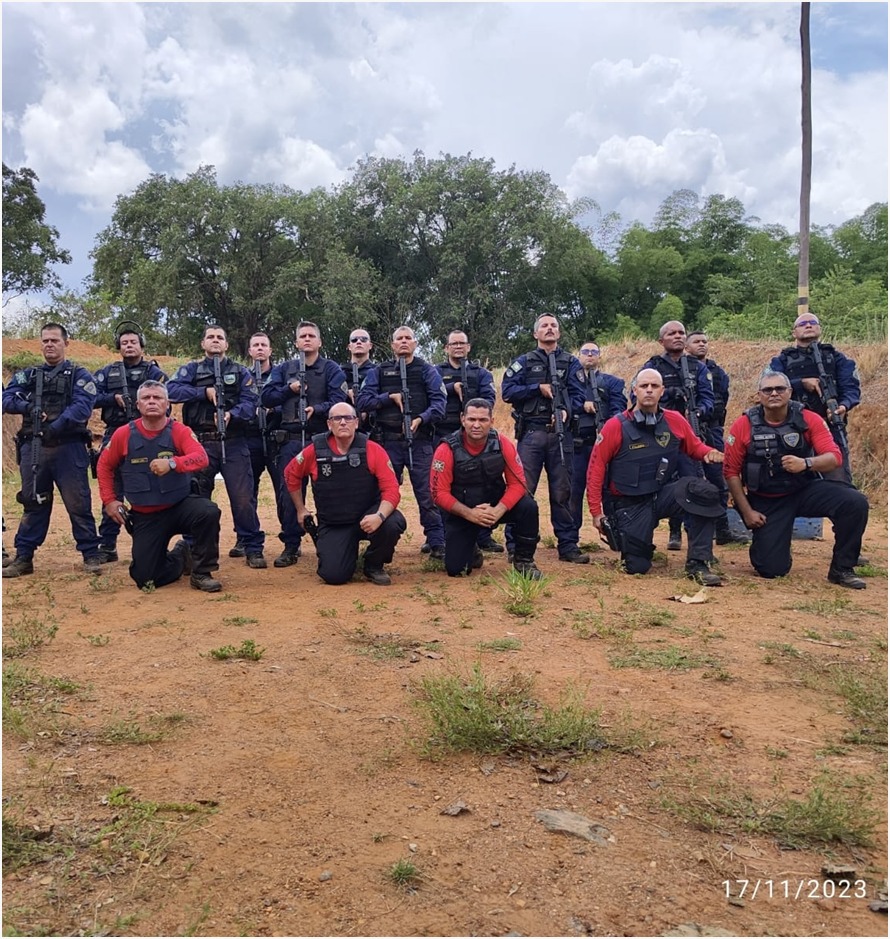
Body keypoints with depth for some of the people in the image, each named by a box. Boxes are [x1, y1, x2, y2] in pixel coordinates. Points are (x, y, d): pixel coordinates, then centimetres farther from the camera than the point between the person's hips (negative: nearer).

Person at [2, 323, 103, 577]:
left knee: (78, 504, -2)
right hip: (33, 448, 4)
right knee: (33, 503, 11)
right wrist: (27, 406, -17)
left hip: (69, 448, -4)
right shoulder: (26, 375, 17)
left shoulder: (79, 375, 5)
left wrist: (56, 427, -24)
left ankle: (91, 554, 6)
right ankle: (23, 558, 18)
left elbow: (82, 406, -11)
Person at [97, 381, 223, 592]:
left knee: (208, 511, -34)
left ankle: (201, 573, -13)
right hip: (146, 517, 2)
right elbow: (105, 465, 11)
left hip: (180, 505, -1)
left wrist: (172, 463, -43)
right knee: (144, 578, -5)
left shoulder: (179, 431, -9)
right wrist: (109, 500, 5)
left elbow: (202, 458, -26)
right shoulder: (124, 434, -4)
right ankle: (180, 558, 29)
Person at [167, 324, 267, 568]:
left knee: (243, 497, -5)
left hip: (234, 442, -1)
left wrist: (231, 414, -21)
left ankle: (253, 548, 2)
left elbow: (250, 402, -2)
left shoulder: (240, 372, 13)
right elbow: (171, 390, -4)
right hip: (201, 442, 1)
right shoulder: (191, 370, 14)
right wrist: (205, 392, -11)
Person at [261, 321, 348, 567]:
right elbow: (266, 398, 7)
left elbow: (338, 399, -9)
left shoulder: (331, 369, 6)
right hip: (291, 440, 2)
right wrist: (289, 389, -7)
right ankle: (291, 546, 10)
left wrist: (317, 409, -25)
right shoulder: (283, 369, 15)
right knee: (289, 492, 1)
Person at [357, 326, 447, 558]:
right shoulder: (379, 371, 13)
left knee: (427, 493, -4)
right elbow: (363, 401, 3)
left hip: (419, 440, -2)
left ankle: (437, 544, 1)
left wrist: (421, 419, -21)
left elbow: (439, 402, -5)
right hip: (387, 441, 2)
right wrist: (390, 397, -9)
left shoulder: (427, 371, 7)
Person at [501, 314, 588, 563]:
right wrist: (538, 388, -8)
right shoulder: (524, 362, 12)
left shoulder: (571, 363, 15)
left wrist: (567, 411, -17)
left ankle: (568, 545, 11)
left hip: (560, 433, 1)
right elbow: (507, 391, 0)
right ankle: (515, 545, 2)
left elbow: (578, 395, 2)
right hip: (531, 433, -1)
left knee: (563, 491, 5)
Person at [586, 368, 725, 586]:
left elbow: (694, 446, 14)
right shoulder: (616, 426, -12)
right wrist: (597, 512, -8)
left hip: (663, 494, 2)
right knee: (636, 567, -4)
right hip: (630, 504, -2)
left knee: (704, 492, -28)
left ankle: (697, 564, -17)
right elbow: (596, 468, -7)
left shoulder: (675, 420, -4)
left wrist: (709, 452, -12)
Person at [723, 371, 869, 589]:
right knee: (771, 569, -10)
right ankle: (763, 539, 29)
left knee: (856, 502, -25)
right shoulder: (744, 425, -9)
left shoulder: (809, 419, -7)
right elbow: (731, 471, -4)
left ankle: (841, 569, -5)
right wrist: (747, 512, -7)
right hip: (767, 502, -1)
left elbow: (835, 457, -13)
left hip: (806, 490, 2)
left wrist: (806, 463, -34)